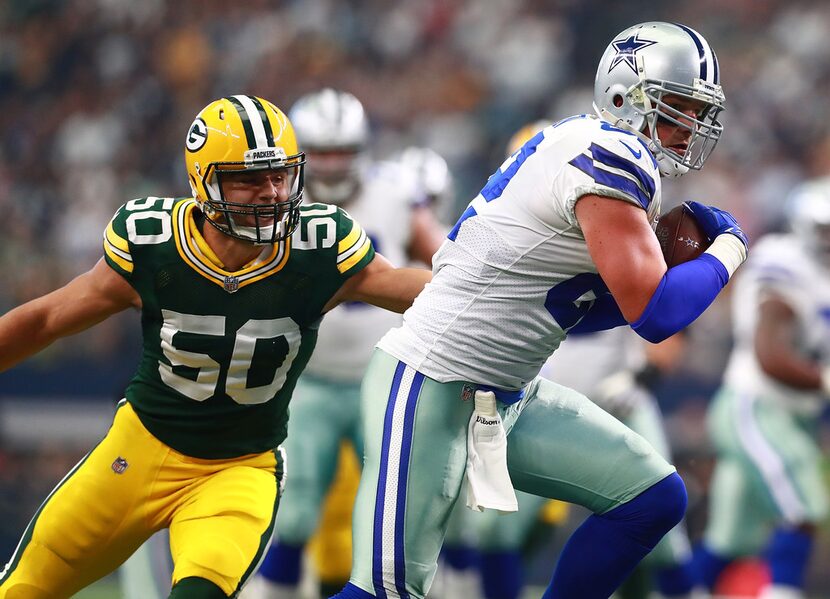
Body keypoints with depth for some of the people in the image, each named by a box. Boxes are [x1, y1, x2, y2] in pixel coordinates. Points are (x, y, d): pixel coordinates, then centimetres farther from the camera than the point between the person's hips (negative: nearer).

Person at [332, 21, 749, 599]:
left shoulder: (584, 143, 10)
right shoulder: (612, 161, -19)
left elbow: (574, 309, 17)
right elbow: (656, 315, -22)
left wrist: (660, 262, 3)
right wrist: (729, 248, -6)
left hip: (508, 396, 10)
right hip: (434, 392, -10)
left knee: (654, 500, 7)